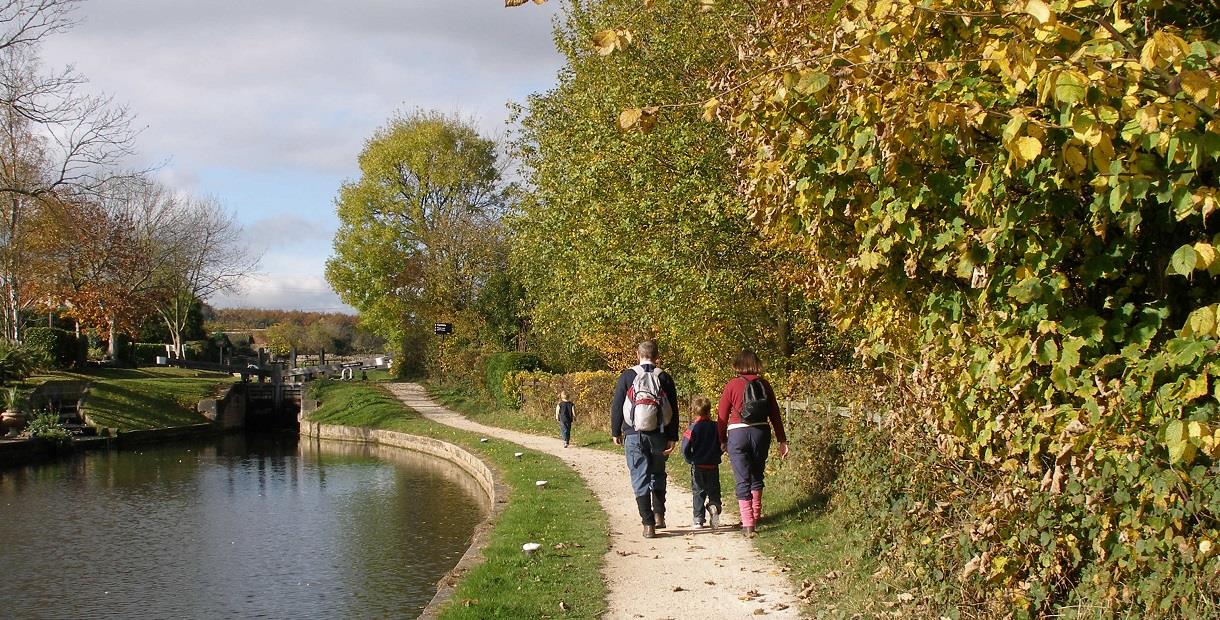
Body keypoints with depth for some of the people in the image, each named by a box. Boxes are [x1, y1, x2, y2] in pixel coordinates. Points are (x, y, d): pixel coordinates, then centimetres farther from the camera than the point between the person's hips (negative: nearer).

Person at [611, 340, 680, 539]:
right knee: (658, 475, 21)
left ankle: (648, 524, -2)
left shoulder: (627, 377, -2)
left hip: (633, 436, -2)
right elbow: (673, 410, 2)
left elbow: (616, 406, -1)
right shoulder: (665, 378, 3)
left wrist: (616, 432, 9)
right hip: (659, 436, 2)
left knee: (640, 479, 1)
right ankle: (659, 514, 16)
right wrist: (672, 437, 6)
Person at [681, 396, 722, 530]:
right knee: (714, 491, 10)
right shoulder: (716, 427, -2)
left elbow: (685, 448, -12)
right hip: (713, 466, 2)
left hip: (698, 467, -2)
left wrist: (691, 460, 5)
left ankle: (698, 519, 6)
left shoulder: (693, 428, -11)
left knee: (698, 492, 7)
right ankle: (714, 506, -20)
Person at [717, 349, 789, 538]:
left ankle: (748, 524, -7)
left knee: (743, 481, 0)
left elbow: (722, 416, -2)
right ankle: (756, 516, 35)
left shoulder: (732, 385, -5)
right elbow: (775, 414, 5)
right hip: (762, 433, 3)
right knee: (757, 476, 22)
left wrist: (722, 441, 9)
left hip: (737, 434, -3)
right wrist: (782, 440, 10)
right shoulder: (764, 384, 3)